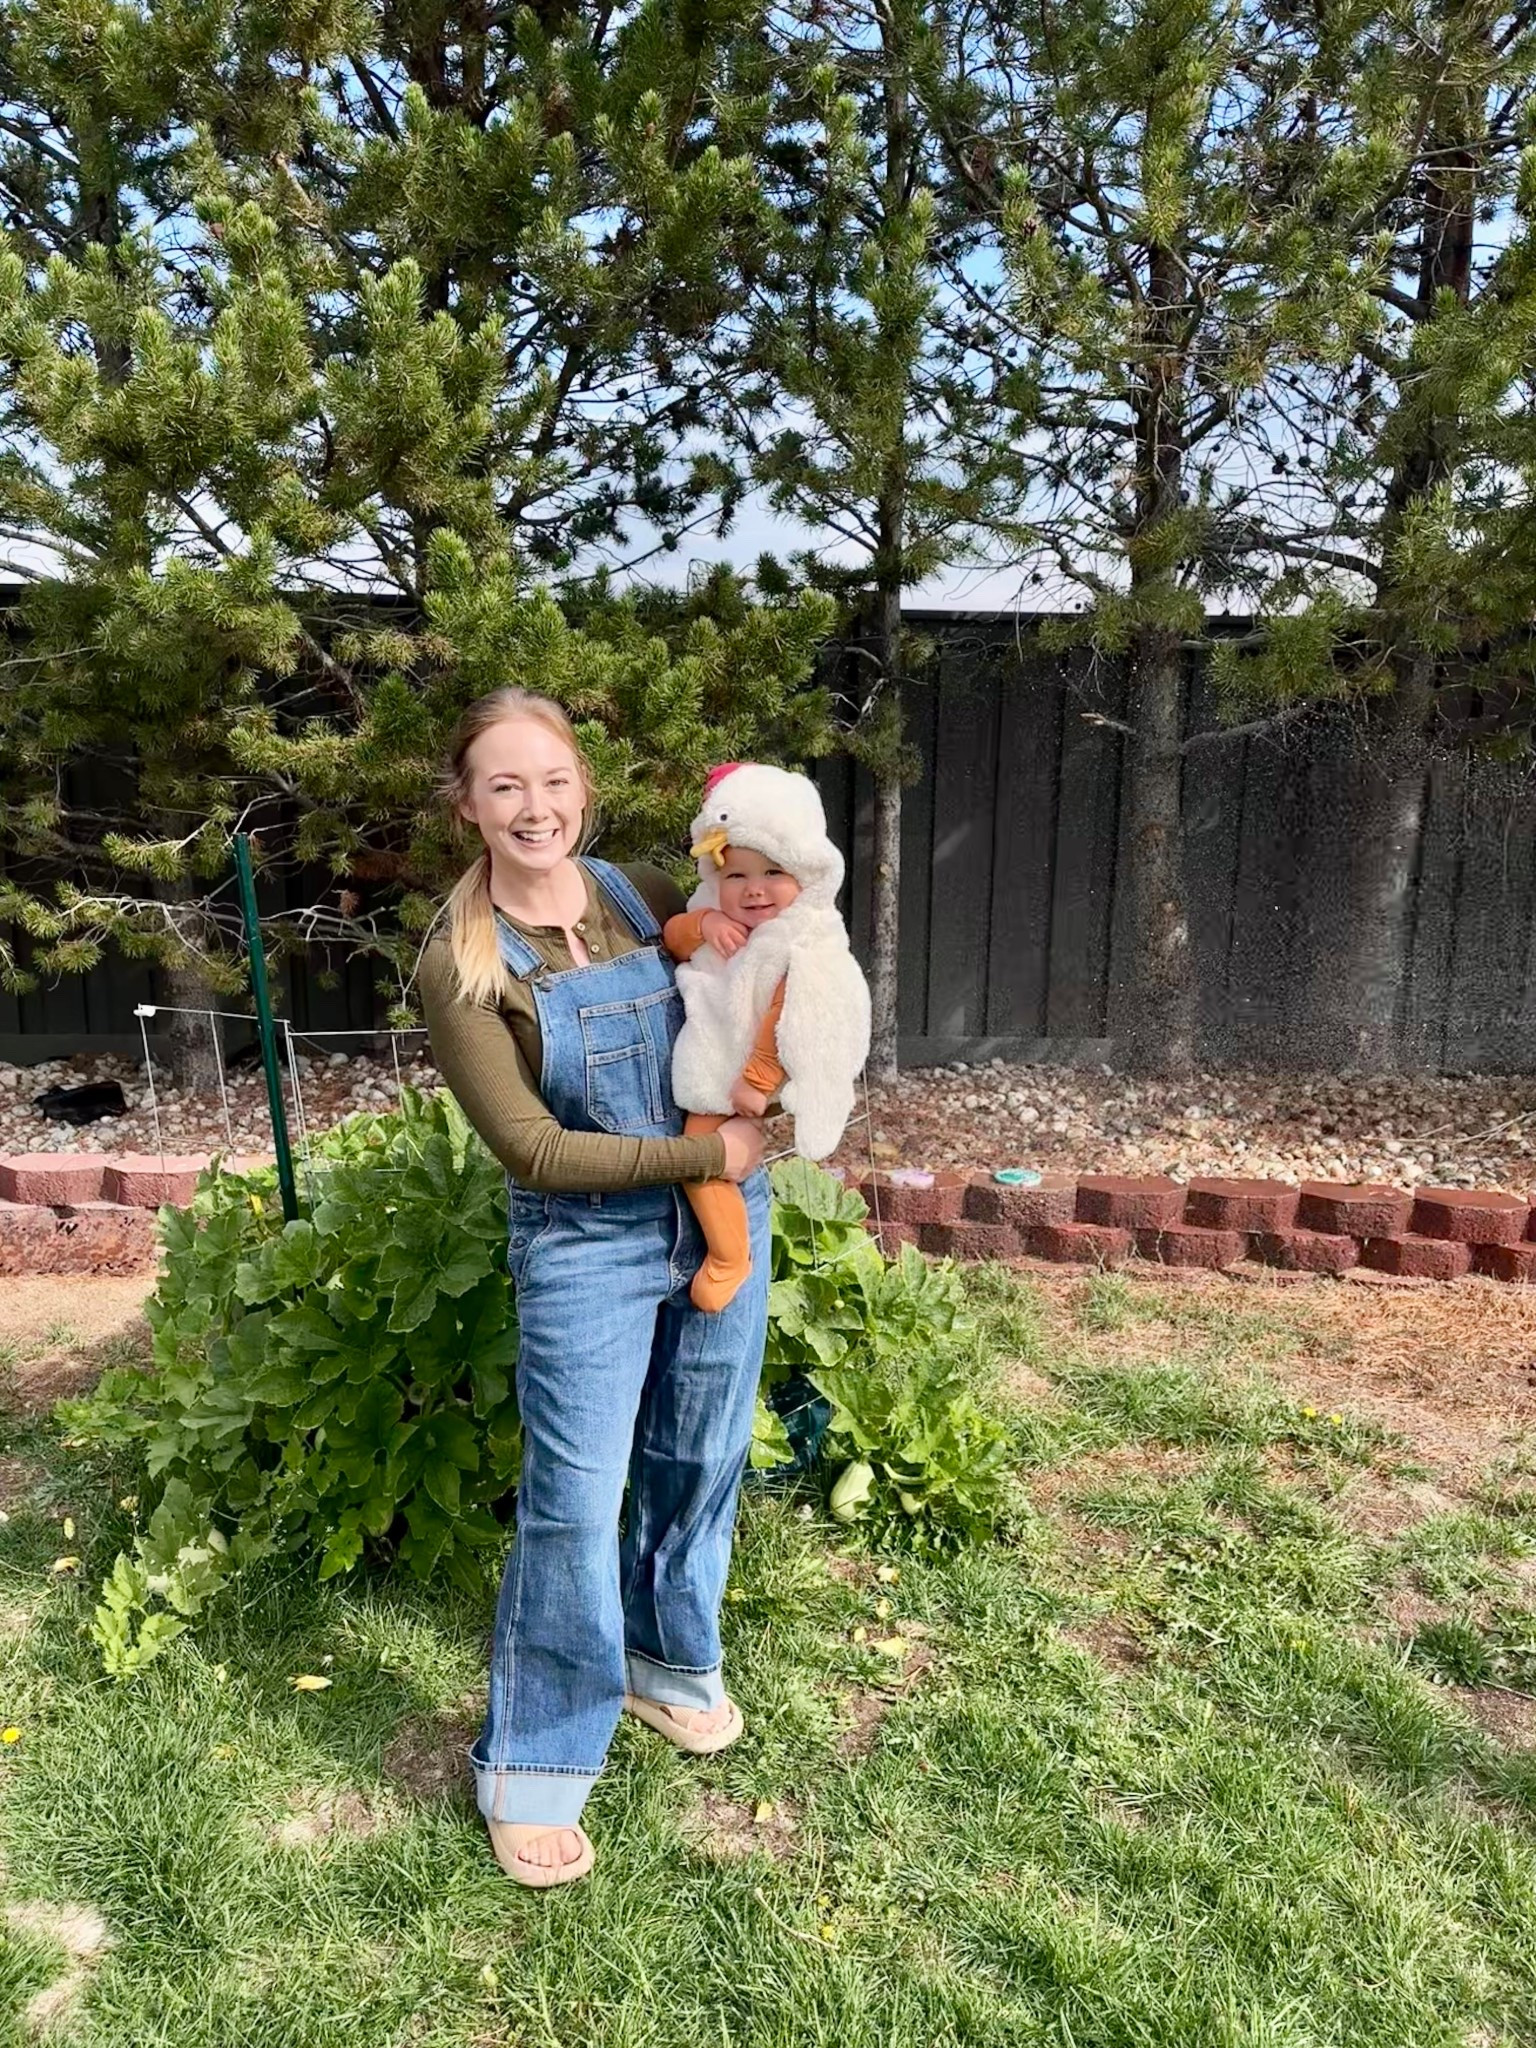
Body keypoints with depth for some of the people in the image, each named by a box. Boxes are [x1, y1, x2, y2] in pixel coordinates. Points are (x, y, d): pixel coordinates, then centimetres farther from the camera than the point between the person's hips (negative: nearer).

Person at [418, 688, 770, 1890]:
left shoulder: (644, 896, -1)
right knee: (573, 1506, 1)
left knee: (701, 1465, 18)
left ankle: (670, 1662, 43)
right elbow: (533, 1150, -16)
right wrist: (704, 1153, -17)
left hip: (725, 1225, 5)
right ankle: (532, 1770, 24)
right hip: (585, 1249, -4)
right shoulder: (460, 967, -13)